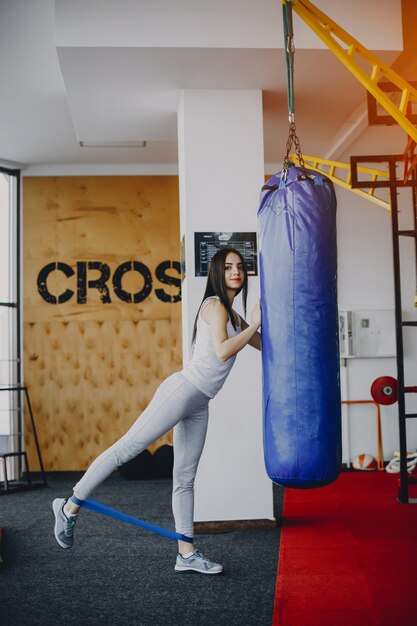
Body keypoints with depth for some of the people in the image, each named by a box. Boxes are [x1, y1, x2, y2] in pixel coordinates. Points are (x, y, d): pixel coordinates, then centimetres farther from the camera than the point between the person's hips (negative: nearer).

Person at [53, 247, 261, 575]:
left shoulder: (234, 316, 19)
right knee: (127, 448, -9)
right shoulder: (214, 305, -6)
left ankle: (187, 553, 13)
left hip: (199, 406, 9)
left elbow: (264, 345, 24)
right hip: (182, 390, -9)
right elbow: (222, 350, -19)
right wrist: (253, 325, -13)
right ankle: (71, 506, 3)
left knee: (185, 478, 10)